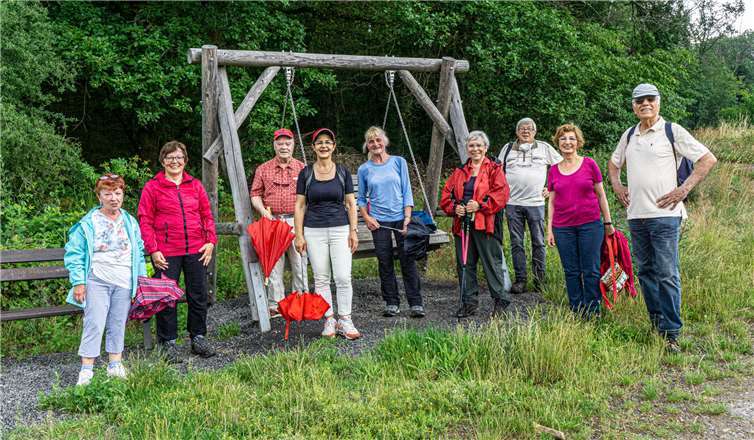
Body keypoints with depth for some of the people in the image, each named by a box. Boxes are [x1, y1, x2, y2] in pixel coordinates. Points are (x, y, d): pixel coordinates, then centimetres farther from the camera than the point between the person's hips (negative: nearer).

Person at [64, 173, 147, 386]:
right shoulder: (88, 223, -4)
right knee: (94, 324, -10)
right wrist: (78, 282, -7)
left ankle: (115, 365, 17)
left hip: (124, 282, 4)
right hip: (97, 281, -4)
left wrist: (142, 277, 13)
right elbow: (74, 254, -2)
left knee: (118, 324, 8)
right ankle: (86, 370, -6)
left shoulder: (130, 222, 10)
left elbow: (139, 252, 18)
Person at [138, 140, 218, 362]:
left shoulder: (195, 185, 12)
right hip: (166, 254, -3)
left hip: (196, 251, 3)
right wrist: (153, 250, -9)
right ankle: (168, 342, 12)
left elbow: (207, 215, 14)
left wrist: (210, 241, 2)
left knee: (199, 296, 8)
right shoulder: (152, 187, 1)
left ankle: (198, 338, 22)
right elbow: (145, 221, -2)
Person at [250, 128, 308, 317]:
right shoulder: (263, 169, 10)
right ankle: (275, 305, 9)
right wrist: (263, 210, -7)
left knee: (299, 263, 1)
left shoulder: (302, 168, 8)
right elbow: (255, 195, 11)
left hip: (296, 221, 0)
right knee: (273, 265, 2)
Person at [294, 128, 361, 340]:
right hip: (314, 231, 0)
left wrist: (353, 231, 0)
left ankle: (344, 321, 5)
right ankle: (329, 320, 14)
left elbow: (351, 203, 8)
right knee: (321, 279, 4)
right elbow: (300, 205, 5)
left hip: (340, 229, 0)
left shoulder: (342, 172, 6)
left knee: (343, 278, -7)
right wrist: (299, 235, -1)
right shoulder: (306, 173, 4)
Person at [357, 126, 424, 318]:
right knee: (385, 264, 4)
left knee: (408, 262, -3)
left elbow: (407, 191, 2)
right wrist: (367, 218, -2)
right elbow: (361, 198, 13)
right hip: (379, 222, 1)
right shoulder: (364, 169, 6)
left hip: (400, 218, -1)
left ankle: (416, 304, 1)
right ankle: (392, 304, 13)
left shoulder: (399, 162, 4)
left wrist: (407, 217, -7)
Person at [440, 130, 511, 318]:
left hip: (486, 224, -5)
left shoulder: (494, 169, 2)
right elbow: (446, 194, 14)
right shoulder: (459, 172, 16)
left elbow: (501, 194, -10)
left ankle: (501, 300, 10)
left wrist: (480, 205, -18)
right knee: (465, 264, 8)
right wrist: (454, 207, -5)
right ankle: (469, 303, 17)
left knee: (492, 263, -2)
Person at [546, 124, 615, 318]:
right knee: (571, 272, 7)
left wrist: (608, 222, 5)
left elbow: (601, 195, 5)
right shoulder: (554, 170, 8)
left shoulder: (589, 164, 1)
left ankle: (592, 313, 8)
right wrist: (549, 229, 7)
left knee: (591, 271, -1)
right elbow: (551, 201, 11)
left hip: (590, 224, -2)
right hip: (563, 228, 2)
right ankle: (576, 312, 16)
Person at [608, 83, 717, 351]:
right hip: (635, 215, 6)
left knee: (667, 274, -8)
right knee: (646, 272, 11)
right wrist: (616, 185, 14)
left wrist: (684, 189, -10)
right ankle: (656, 324, 23)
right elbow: (613, 163, 31)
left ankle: (671, 333, -4)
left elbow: (708, 159, -5)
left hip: (664, 214, -6)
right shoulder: (629, 135, 13)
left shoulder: (672, 131, -3)